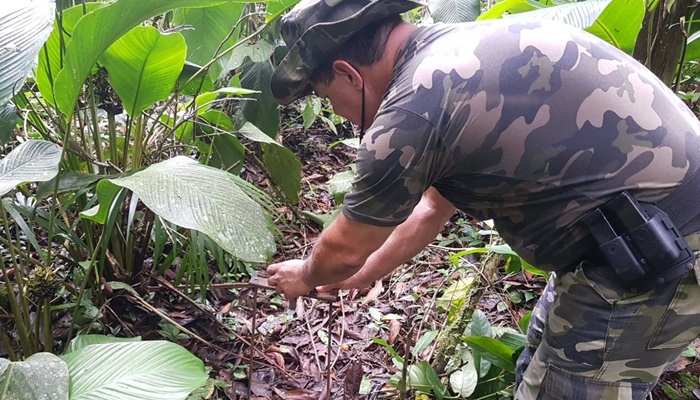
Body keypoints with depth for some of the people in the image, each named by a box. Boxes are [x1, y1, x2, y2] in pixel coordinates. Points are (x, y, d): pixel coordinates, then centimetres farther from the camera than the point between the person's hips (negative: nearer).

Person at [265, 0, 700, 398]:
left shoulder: (410, 112, -22)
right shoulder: (457, 53, 7)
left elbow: (345, 250, -4)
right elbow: (433, 207, 19)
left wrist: (305, 277, 18)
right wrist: (366, 273, 29)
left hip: (655, 263, -9)